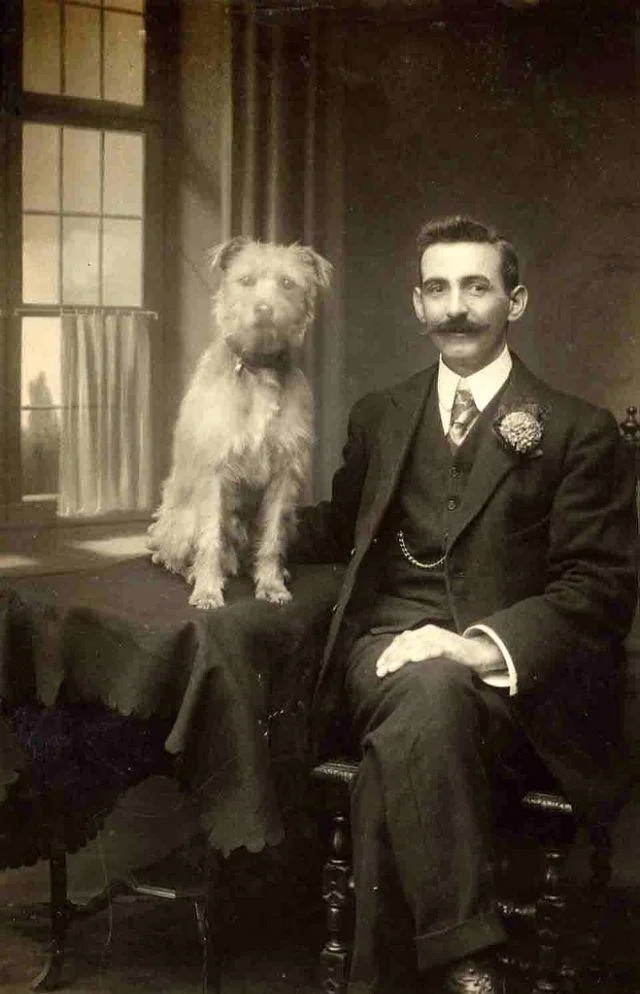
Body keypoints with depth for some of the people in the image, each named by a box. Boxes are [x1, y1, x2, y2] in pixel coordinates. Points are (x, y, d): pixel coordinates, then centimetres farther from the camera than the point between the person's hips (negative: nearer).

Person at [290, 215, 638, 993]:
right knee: (427, 689, -36)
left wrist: (488, 644, -18)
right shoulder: (380, 417, 21)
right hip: (389, 649, 3)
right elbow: (342, 528, 35)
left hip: (509, 676, -2)